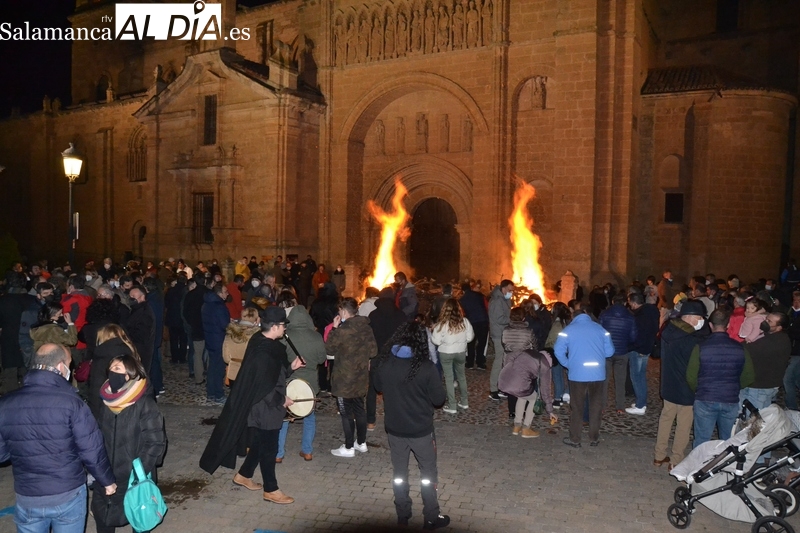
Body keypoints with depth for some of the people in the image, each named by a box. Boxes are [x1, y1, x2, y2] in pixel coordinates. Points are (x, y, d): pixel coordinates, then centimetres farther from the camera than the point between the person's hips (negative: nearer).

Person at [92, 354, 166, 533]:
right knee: (102, 515, 17)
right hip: (107, 477, 5)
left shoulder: (145, 405, -20)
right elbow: (100, 436, 11)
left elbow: (156, 443, -19)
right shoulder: (108, 401, 0)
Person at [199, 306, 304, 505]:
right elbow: (264, 386, -26)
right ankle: (270, 490, 19)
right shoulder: (263, 352, -28)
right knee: (269, 447, 4)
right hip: (265, 408, -10)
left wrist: (290, 367, 5)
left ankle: (243, 475, 39)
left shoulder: (264, 343, 3)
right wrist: (282, 400, -15)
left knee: (260, 443, 23)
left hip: (265, 406, 10)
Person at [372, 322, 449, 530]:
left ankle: (402, 514, 33)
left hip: (394, 427, 3)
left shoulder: (383, 362, -11)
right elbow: (439, 399, -13)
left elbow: (377, 386, 8)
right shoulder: (426, 366, -22)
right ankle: (431, 517, 26)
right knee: (428, 473, 15)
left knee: (399, 472, 20)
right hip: (421, 429, -3)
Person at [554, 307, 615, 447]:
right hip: (598, 374, 2)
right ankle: (594, 438, 21)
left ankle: (574, 439, 15)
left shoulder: (568, 330, 1)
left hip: (577, 374, -1)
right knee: (596, 407, 14)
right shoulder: (600, 328, 5)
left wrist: (568, 364, 8)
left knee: (576, 408, 9)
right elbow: (609, 351, 5)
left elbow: (559, 351, -7)